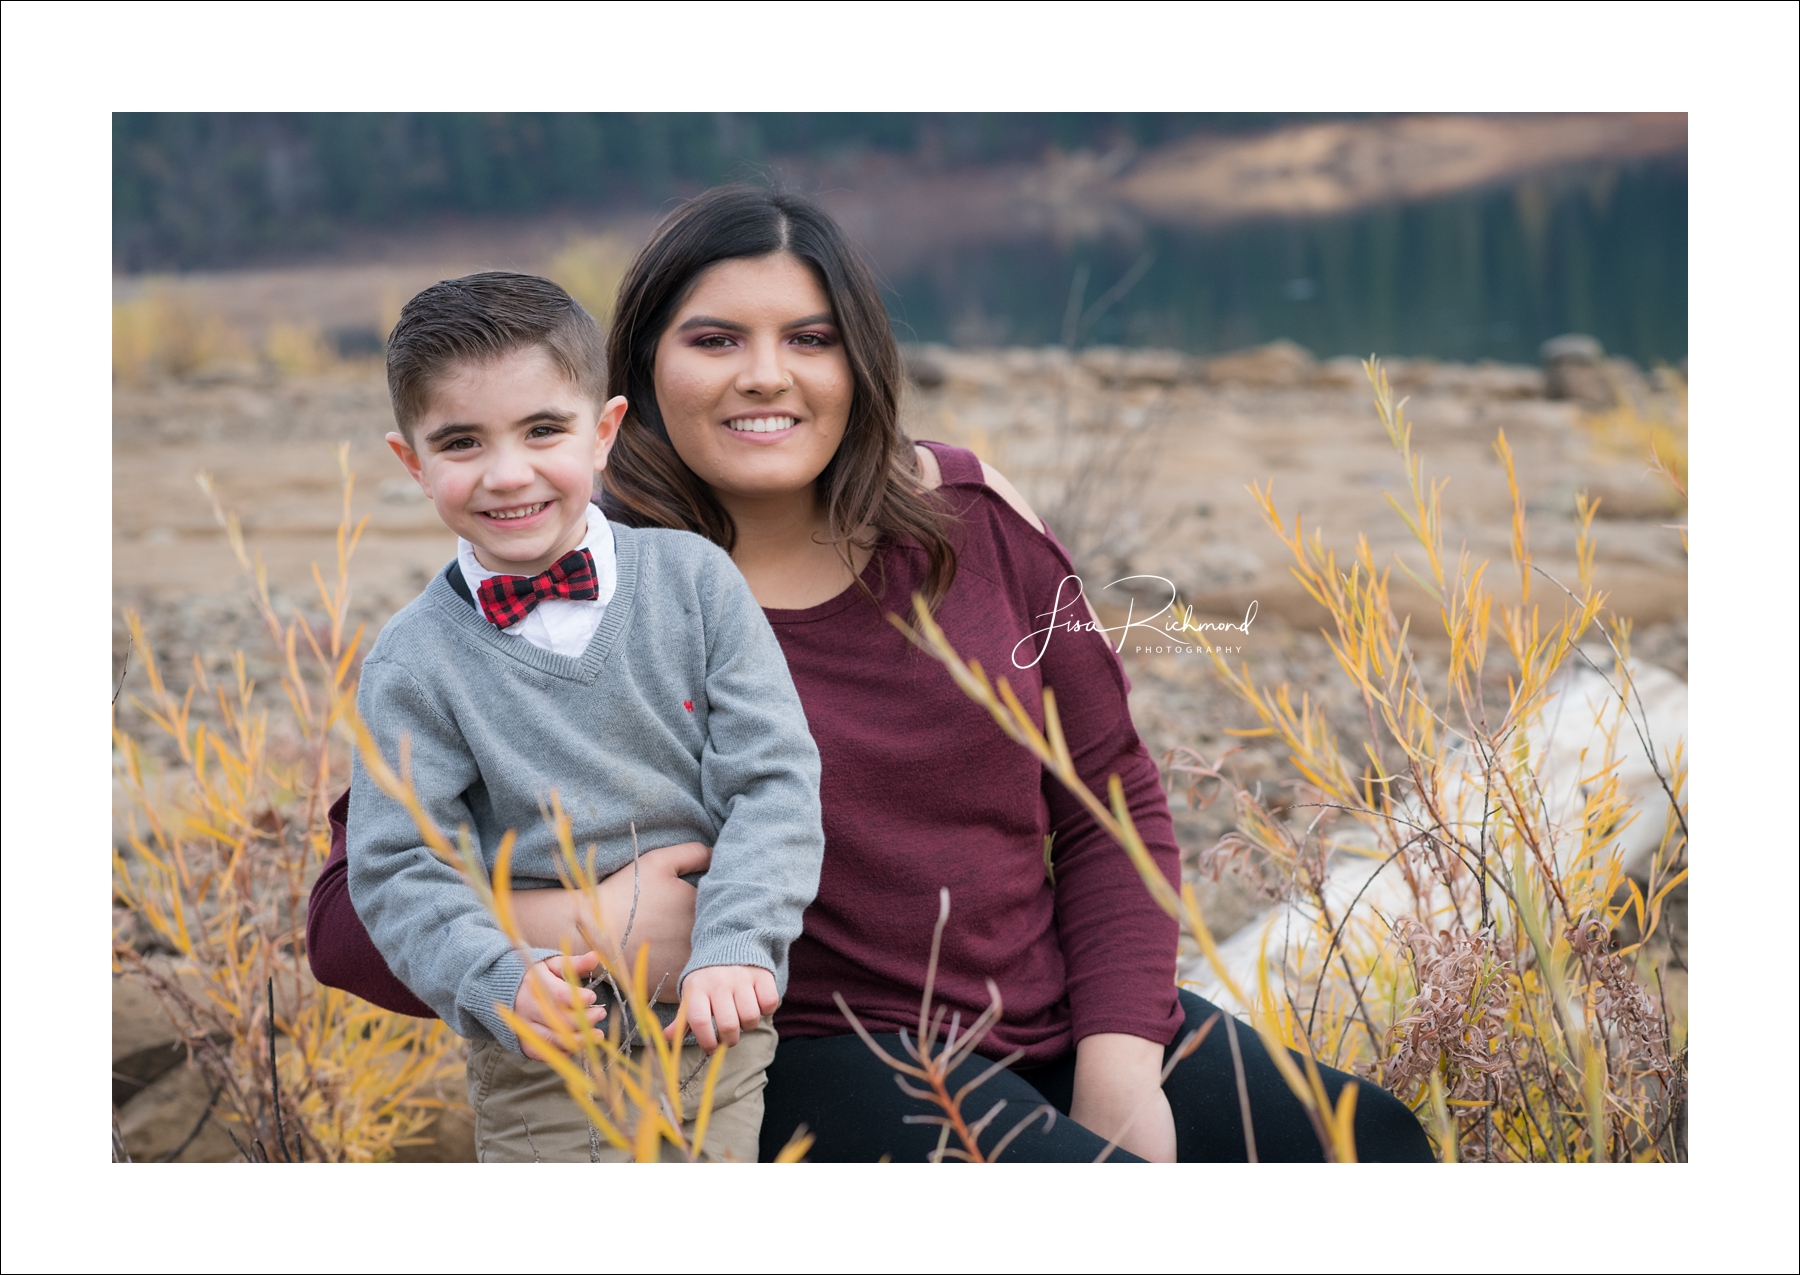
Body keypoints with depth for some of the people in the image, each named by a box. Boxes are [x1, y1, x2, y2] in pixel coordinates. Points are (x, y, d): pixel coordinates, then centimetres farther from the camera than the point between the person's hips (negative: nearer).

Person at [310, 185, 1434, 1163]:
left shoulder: (971, 516, 1)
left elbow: (1113, 802, 8)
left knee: (1384, 1145, -12)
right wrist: (575, 924, -31)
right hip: (825, 1050, -5)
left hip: (1075, 1013, 5)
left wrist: (1120, 1059, -5)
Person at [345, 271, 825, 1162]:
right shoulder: (414, 662, -6)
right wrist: (503, 982, -23)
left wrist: (735, 948, -19)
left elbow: (774, 783, -6)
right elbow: (397, 869, -6)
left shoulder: (693, 579, -3)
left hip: (714, 1020, 1)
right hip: (537, 1050, -1)